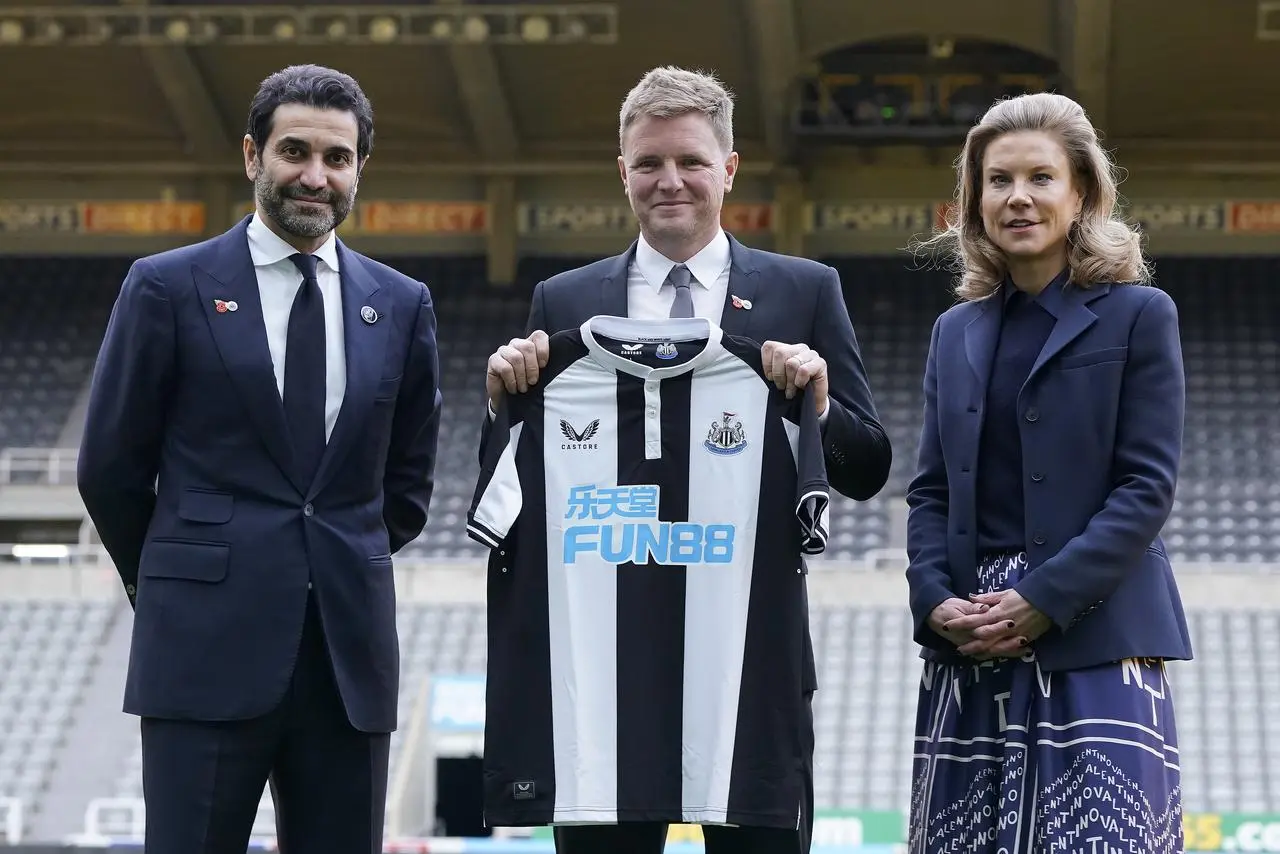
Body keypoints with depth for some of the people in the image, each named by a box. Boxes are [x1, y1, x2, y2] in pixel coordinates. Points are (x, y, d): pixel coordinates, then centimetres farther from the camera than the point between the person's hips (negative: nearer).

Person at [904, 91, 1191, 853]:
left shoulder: (1138, 315, 1)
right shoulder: (957, 332, 16)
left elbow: (1148, 485, -6)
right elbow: (931, 489, 14)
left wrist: (1046, 601, -14)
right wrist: (935, 599, -5)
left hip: (1095, 638, -4)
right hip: (970, 647, 5)